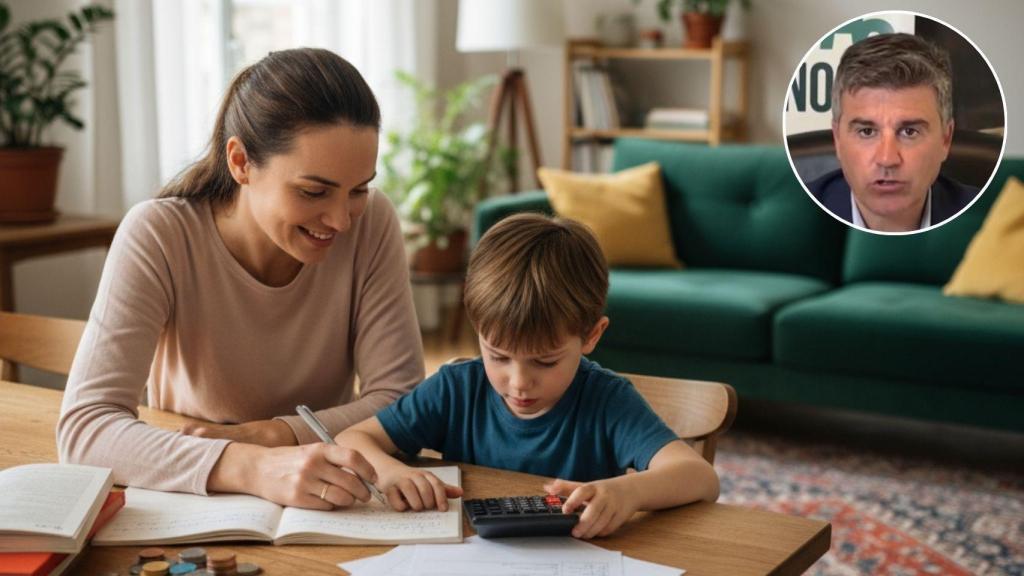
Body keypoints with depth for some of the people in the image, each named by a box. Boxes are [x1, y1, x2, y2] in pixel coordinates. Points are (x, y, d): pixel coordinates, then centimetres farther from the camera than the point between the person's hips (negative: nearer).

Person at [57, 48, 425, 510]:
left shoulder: (372, 223, -12)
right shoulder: (158, 237, -18)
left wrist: (273, 434, -25)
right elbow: (83, 426, -27)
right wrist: (254, 468, -41)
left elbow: (401, 400, -10)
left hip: (324, 511, 2)